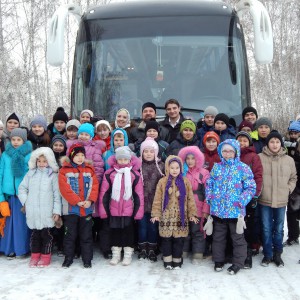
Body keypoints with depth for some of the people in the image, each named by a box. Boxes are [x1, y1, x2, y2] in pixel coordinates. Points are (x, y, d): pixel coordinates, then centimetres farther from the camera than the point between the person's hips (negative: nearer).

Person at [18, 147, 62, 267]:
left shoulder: (53, 175, -1)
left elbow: (57, 194, -3)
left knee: (46, 233, 4)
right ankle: (35, 255, 23)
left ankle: (45, 256, 17)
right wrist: (25, 201, 1)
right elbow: (22, 188, 13)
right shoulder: (31, 173, 8)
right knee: (35, 233, 12)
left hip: (47, 212, -3)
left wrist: (57, 211, -8)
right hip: (32, 211, 3)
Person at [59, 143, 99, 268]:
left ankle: (87, 259, 17)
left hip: (87, 208, 2)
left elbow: (94, 186, 0)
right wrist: (77, 201, -17)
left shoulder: (89, 169, 7)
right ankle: (68, 258, 20)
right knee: (70, 234, 8)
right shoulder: (64, 170, -1)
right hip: (70, 209, -2)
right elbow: (65, 189, -10)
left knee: (86, 235, 9)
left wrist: (90, 200, -15)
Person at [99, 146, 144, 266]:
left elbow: (139, 195, -1)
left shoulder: (135, 174, -3)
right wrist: (103, 210, -1)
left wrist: (138, 211, -2)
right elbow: (104, 193, 1)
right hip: (114, 210, 1)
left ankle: (128, 255, 23)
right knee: (115, 231, 12)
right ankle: (116, 255, 26)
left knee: (128, 231, 9)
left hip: (128, 210, -1)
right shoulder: (109, 173, -2)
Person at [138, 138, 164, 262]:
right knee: (142, 226, 8)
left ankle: (152, 250, 22)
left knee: (153, 226, 8)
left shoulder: (161, 166, 2)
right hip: (141, 202, 0)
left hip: (155, 203, 1)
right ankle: (143, 249, 23)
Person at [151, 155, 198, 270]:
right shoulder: (162, 182, 0)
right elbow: (157, 200, 0)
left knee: (179, 240, 7)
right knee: (166, 239, 6)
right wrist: (156, 214, -4)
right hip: (166, 216, 0)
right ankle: (167, 261, 19)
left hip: (180, 216, 0)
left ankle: (177, 261, 20)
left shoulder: (185, 182, 2)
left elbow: (190, 199, 4)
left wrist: (192, 214, 1)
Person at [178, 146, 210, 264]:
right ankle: (183, 252, 23)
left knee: (197, 231, 3)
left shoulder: (203, 173, -3)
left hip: (198, 208, -3)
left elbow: (207, 192, -6)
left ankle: (197, 255, 14)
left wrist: (206, 209, -10)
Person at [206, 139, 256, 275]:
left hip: (235, 210, -4)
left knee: (237, 237, 8)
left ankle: (238, 262, 23)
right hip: (218, 209, 4)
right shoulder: (216, 167, 6)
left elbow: (251, 188, -8)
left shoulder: (243, 168, -6)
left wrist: (241, 201, -16)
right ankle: (218, 260, 32)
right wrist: (210, 199, 0)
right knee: (218, 236, 16)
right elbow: (209, 184, 12)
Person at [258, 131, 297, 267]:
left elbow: (293, 178, 14)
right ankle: (267, 254, 22)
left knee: (279, 229, 13)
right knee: (266, 229, 7)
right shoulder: (260, 158, -6)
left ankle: (277, 254, 27)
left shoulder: (289, 160, 2)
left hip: (281, 201, 2)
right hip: (264, 200, -2)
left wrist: (288, 189, 2)